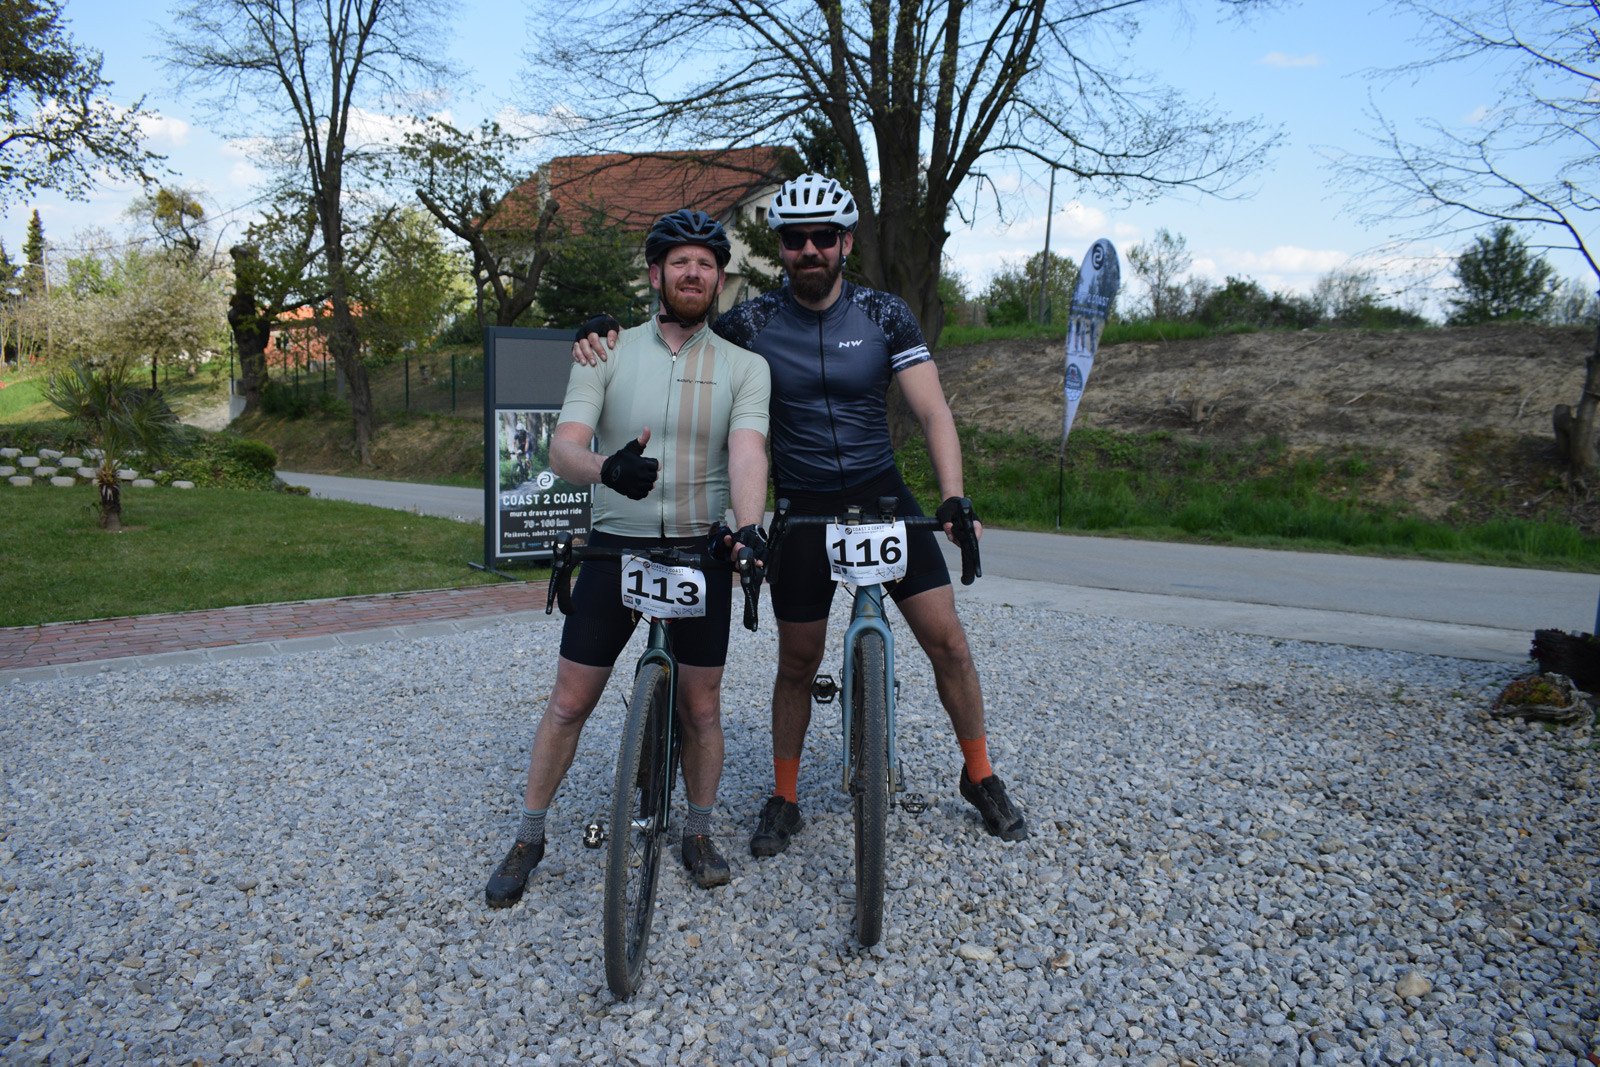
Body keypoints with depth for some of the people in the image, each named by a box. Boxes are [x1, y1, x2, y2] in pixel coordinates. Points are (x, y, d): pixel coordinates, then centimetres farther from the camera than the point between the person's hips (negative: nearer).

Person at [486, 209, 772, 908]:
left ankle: (698, 832, 30)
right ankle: (528, 840, 24)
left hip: (701, 552, 0)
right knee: (569, 702, 5)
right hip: (615, 547, 0)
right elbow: (562, 447, -11)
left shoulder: (744, 367, 2)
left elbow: (747, 453, -14)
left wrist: (749, 526, -35)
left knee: (700, 709, 7)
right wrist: (607, 469, -35)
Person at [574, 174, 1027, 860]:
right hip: (803, 508, 0)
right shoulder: (751, 324, -6)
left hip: (882, 495, 1)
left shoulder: (886, 316, -5)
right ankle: (784, 800, 26)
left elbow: (933, 413, -9)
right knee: (797, 664, 6)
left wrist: (953, 500, -23)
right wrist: (604, 334, -20)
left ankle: (979, 777, 19)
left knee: (946, 639, -3)